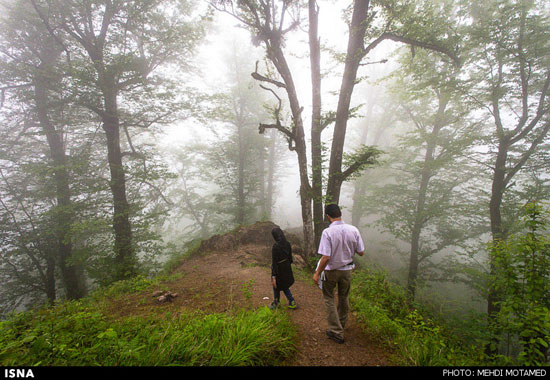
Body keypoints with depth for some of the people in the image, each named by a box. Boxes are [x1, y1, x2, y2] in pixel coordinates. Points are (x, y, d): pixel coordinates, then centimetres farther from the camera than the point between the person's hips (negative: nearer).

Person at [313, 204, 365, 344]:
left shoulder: (327, 232, -24)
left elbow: (326, 257, -26)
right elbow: (361, 252, -4)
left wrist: (317, 273, -13)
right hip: (347, 270, 5)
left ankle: (336, 331, 20)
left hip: (331, 271, -4)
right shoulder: (354, 230, -11)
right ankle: (341, 324, 46)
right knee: (344, 297, 25)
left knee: (329, 299, 15)